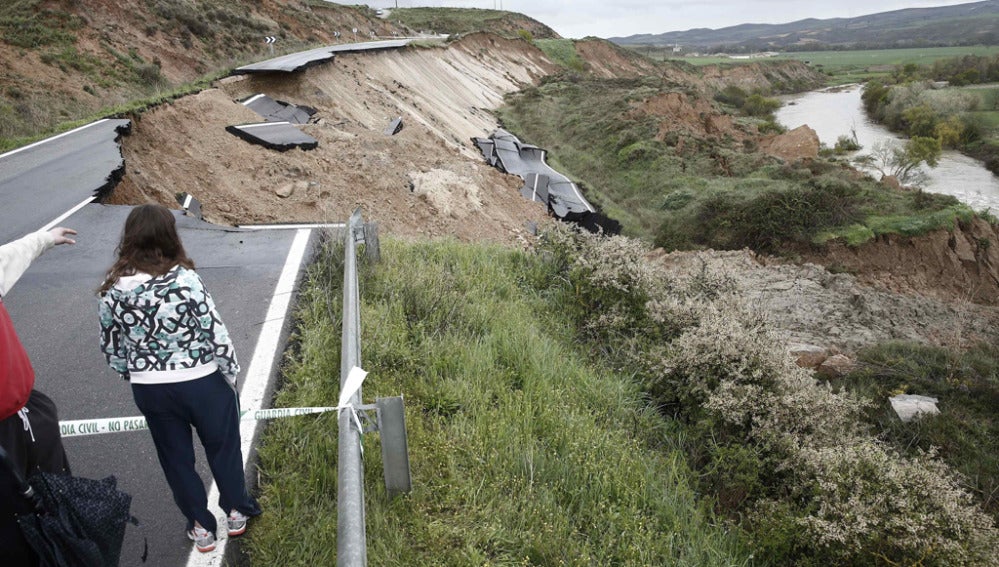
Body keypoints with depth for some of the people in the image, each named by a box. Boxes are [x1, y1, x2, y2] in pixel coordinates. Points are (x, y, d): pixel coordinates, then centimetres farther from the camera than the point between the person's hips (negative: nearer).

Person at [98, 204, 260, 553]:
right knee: (222, 446, 20)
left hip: (148, 390, 3)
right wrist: (232, 374, -3)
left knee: (175, 456, 20)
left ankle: (200, 526, 34)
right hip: (201, 383, -3)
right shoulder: (184, 280, -22)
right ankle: (236, 511, 38)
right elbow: (216, 333, -19)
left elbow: (110, 344, 2)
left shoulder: (113, 288, -8)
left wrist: (132, 375, 19)